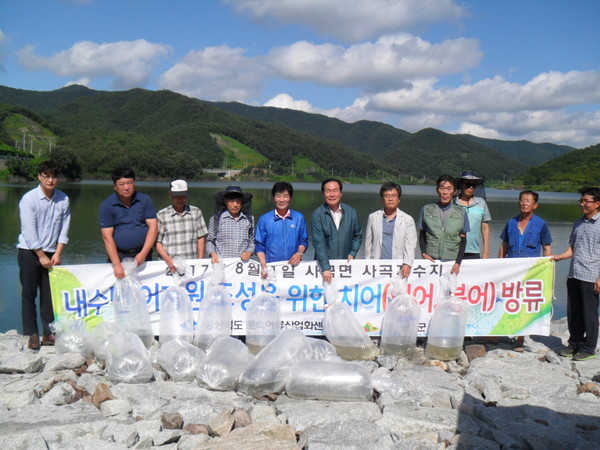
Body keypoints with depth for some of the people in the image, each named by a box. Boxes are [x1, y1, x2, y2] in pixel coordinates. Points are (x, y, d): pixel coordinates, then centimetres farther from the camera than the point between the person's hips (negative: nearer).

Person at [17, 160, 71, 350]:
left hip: (51, 253, 3)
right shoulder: (29, 199, -10)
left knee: (49, 294, 5)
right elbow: (29, 231, -12)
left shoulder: (63, 199, 1)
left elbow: (64, 229, 4)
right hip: (29, 252, -3)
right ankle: (32, 334, 9)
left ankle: (49, 333, 13)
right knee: (29, 294, 1)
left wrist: (57, 254, -4)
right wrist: (41, 256, -11)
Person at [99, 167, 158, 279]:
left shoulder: (145, 200, 1)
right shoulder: (106, 205, -4)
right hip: (118, 255, -1)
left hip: (143, 254, 1)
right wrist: (117, 264, -18)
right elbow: (107, 237, -9)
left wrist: (143, 254, -15)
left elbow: (153, 227, -3)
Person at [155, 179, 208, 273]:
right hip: (170, 265, -2)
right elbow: (157, 242, 1)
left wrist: (200, 261, 1)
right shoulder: (161, 215, 2)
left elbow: (201, 238, 9)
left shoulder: (196, 212, 10)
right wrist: (168, 260, -11)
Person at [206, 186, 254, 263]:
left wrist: (249, 252, 1)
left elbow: (252, 241, 18)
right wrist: (213, 254, -4)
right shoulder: (216, 219, 6)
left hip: (243, 262, 2)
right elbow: (210, 241, 12)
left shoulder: (249, 219, 12)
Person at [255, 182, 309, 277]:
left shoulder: (299, 218, 6)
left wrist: (299, 253, -7)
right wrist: (264, 266, -8)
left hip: (293, 266, 1)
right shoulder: (264, 219, 2)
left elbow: (304, 241, 12)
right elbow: (259, 245, 3)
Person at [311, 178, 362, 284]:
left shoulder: (351, 212, 4)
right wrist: (326, 269, -20)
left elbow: (357, 235, 16)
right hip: (324, 263, -2)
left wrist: (352, 253, 1)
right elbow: (319, 243, -13)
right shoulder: (317, 215, -7)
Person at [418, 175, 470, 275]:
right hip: (431, 259, 0)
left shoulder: (461, 213, 8)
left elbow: (463, 239, 9)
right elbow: (422, 235, 12)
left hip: (452, 261, 0)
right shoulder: (426, 210, 8)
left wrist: (458, 262, -3)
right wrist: (423, 253, -5)